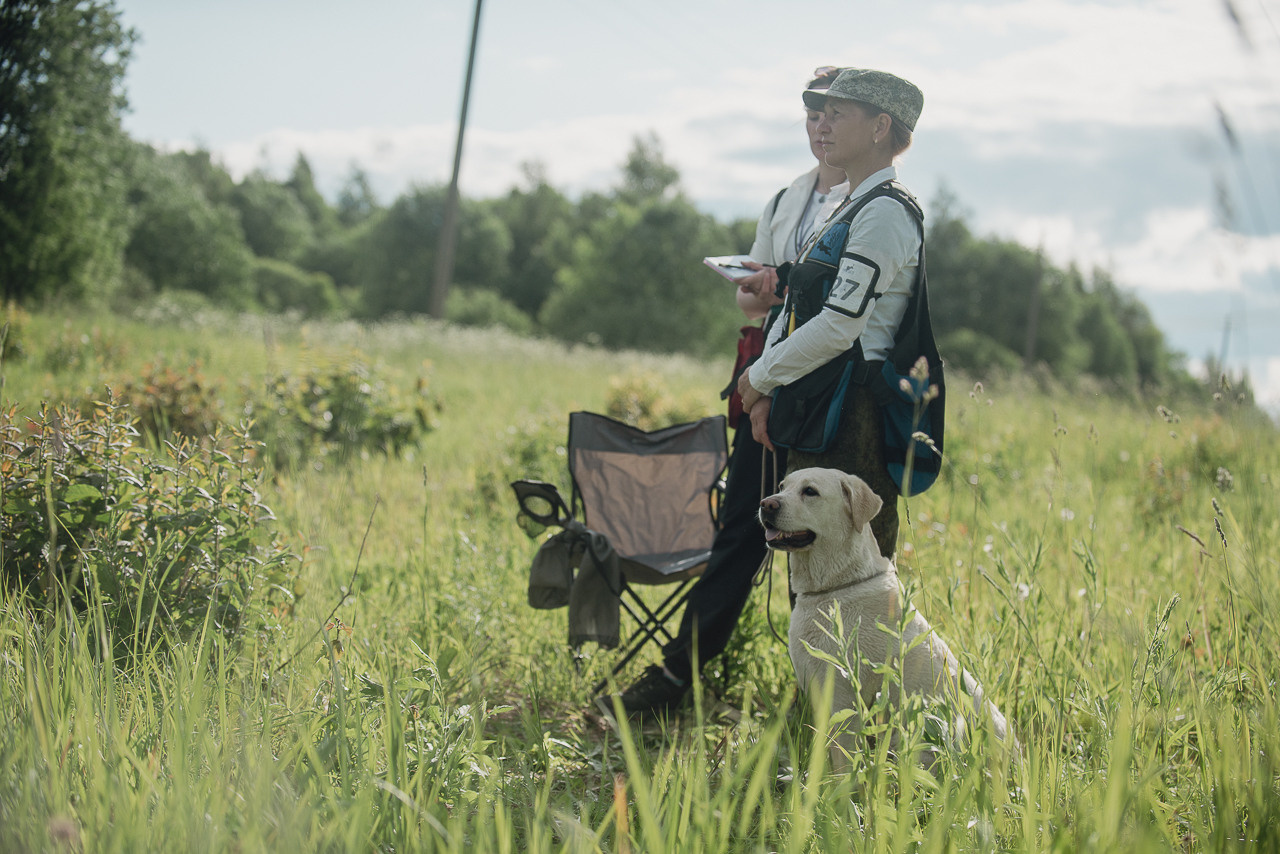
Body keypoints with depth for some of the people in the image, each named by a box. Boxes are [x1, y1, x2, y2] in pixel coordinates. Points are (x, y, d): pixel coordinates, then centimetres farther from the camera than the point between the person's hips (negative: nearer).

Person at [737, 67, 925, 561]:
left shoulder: (884, 214, -12)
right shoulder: (847, 209, 20)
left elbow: (839, 325, -19)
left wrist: (760, 377, -7)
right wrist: (766, 393, 7)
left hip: (855, 414, -10)